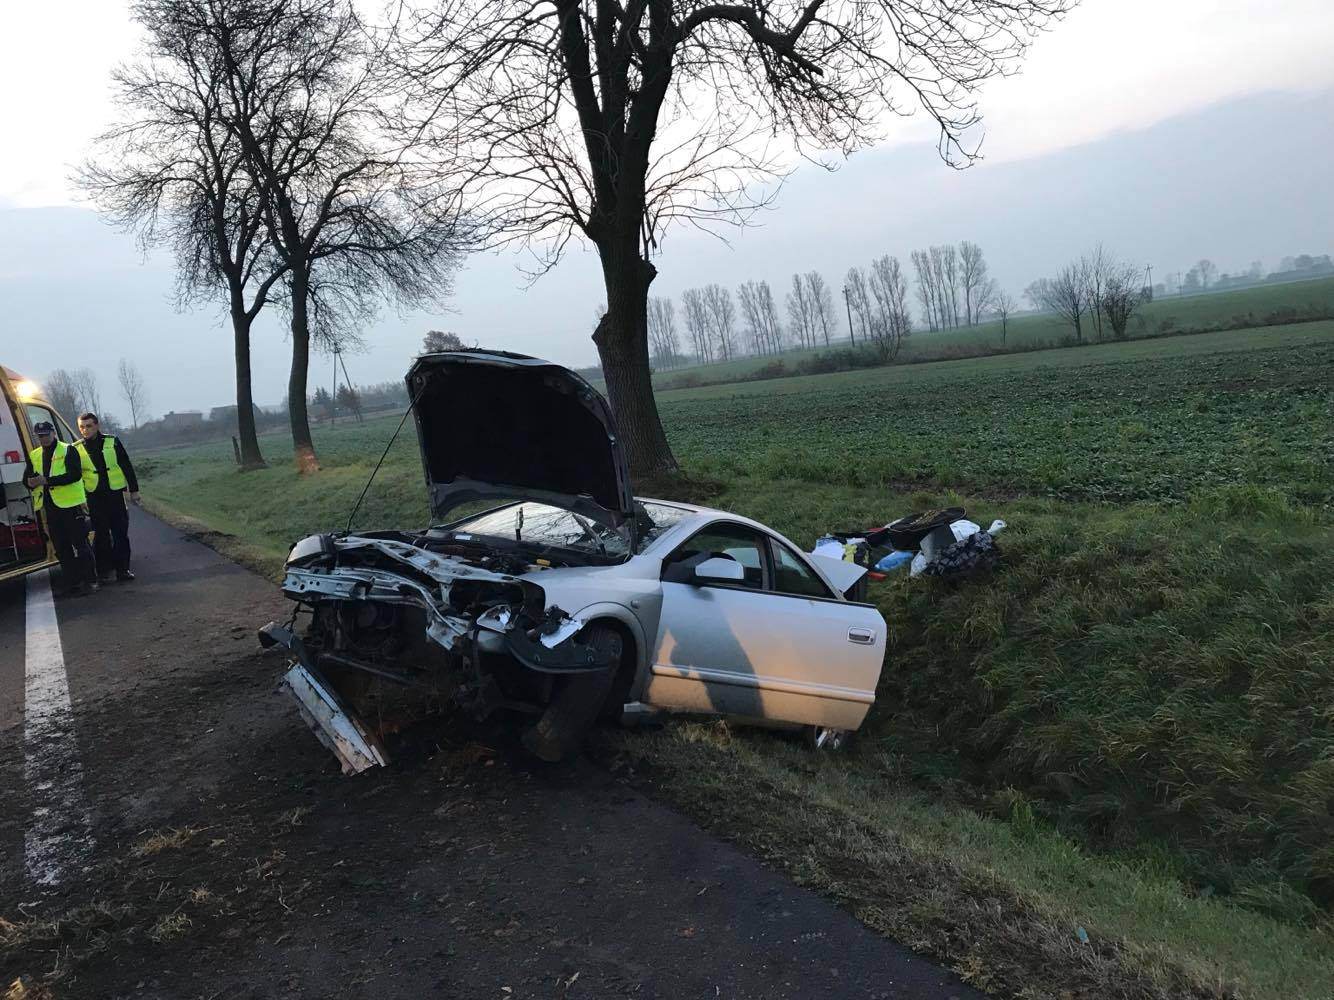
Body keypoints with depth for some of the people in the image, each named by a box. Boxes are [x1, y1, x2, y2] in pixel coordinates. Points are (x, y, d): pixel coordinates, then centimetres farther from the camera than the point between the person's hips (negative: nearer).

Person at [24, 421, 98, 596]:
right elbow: (26, 478, 14)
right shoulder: (34, 456, 14)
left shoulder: (68, 451, -5)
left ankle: (90, 581, 3)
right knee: (62, 549, 10)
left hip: (70, 505, -6)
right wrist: (31, 482, -11)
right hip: (50, 508, 6)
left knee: (80, 545, -3)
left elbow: (75, 474, -18)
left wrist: (47, 480, -23)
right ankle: (74, 583, 18)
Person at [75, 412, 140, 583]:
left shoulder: (112, 442, -1)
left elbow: (127, 466, 4)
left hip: (115, 494, -1)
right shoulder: (77, 449, 2)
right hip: (94, 497, 1)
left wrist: (134, 490, 4)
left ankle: (122, 569, 9)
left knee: (121, 533, 2)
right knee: (101, 535, 5)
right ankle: (104, 571, 12)